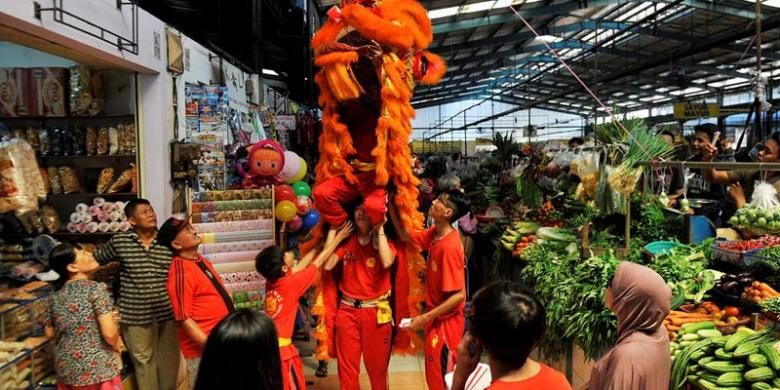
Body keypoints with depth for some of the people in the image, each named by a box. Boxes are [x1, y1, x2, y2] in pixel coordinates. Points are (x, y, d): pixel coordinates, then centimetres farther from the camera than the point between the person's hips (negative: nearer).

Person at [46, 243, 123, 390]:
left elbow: (50, 333, 15)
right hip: (98, 368, -6)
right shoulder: (96, 288, -16)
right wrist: (117, 346, -2)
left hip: (66, 369, 6)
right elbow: (109, 334, -22)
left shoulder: (56, 296, 3)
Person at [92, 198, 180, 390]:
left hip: (168, 311, 1)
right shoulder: (119, 241, -5)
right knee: (143, 359, 13)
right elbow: (95, 259, 11)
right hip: (136, 314, -1)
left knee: (169, 358, 15)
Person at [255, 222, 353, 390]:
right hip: (280, 348, -7)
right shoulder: (291, 284, -14)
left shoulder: (271, 281, 4)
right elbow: (319, 262, -4)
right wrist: (338, 238, 7)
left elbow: (300, 265, 16)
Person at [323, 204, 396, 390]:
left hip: (376, 311, -2)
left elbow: (387, 262, -24)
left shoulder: (384, 240, -2)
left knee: (377, 366, 10)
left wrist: (380, 230, -16)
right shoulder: (347, 240, 6)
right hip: (347, 310, 2)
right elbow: (328, 264, -8)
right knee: (347, 366, 9)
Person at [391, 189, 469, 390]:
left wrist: (425, 318, -23)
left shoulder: (449, 246, -27)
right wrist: (391, 204, -1)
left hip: (445, 321, -8)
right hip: (436, 317, 8)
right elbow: (404, 236, 9)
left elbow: (459, 295, -26)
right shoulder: (435, 233, -3)